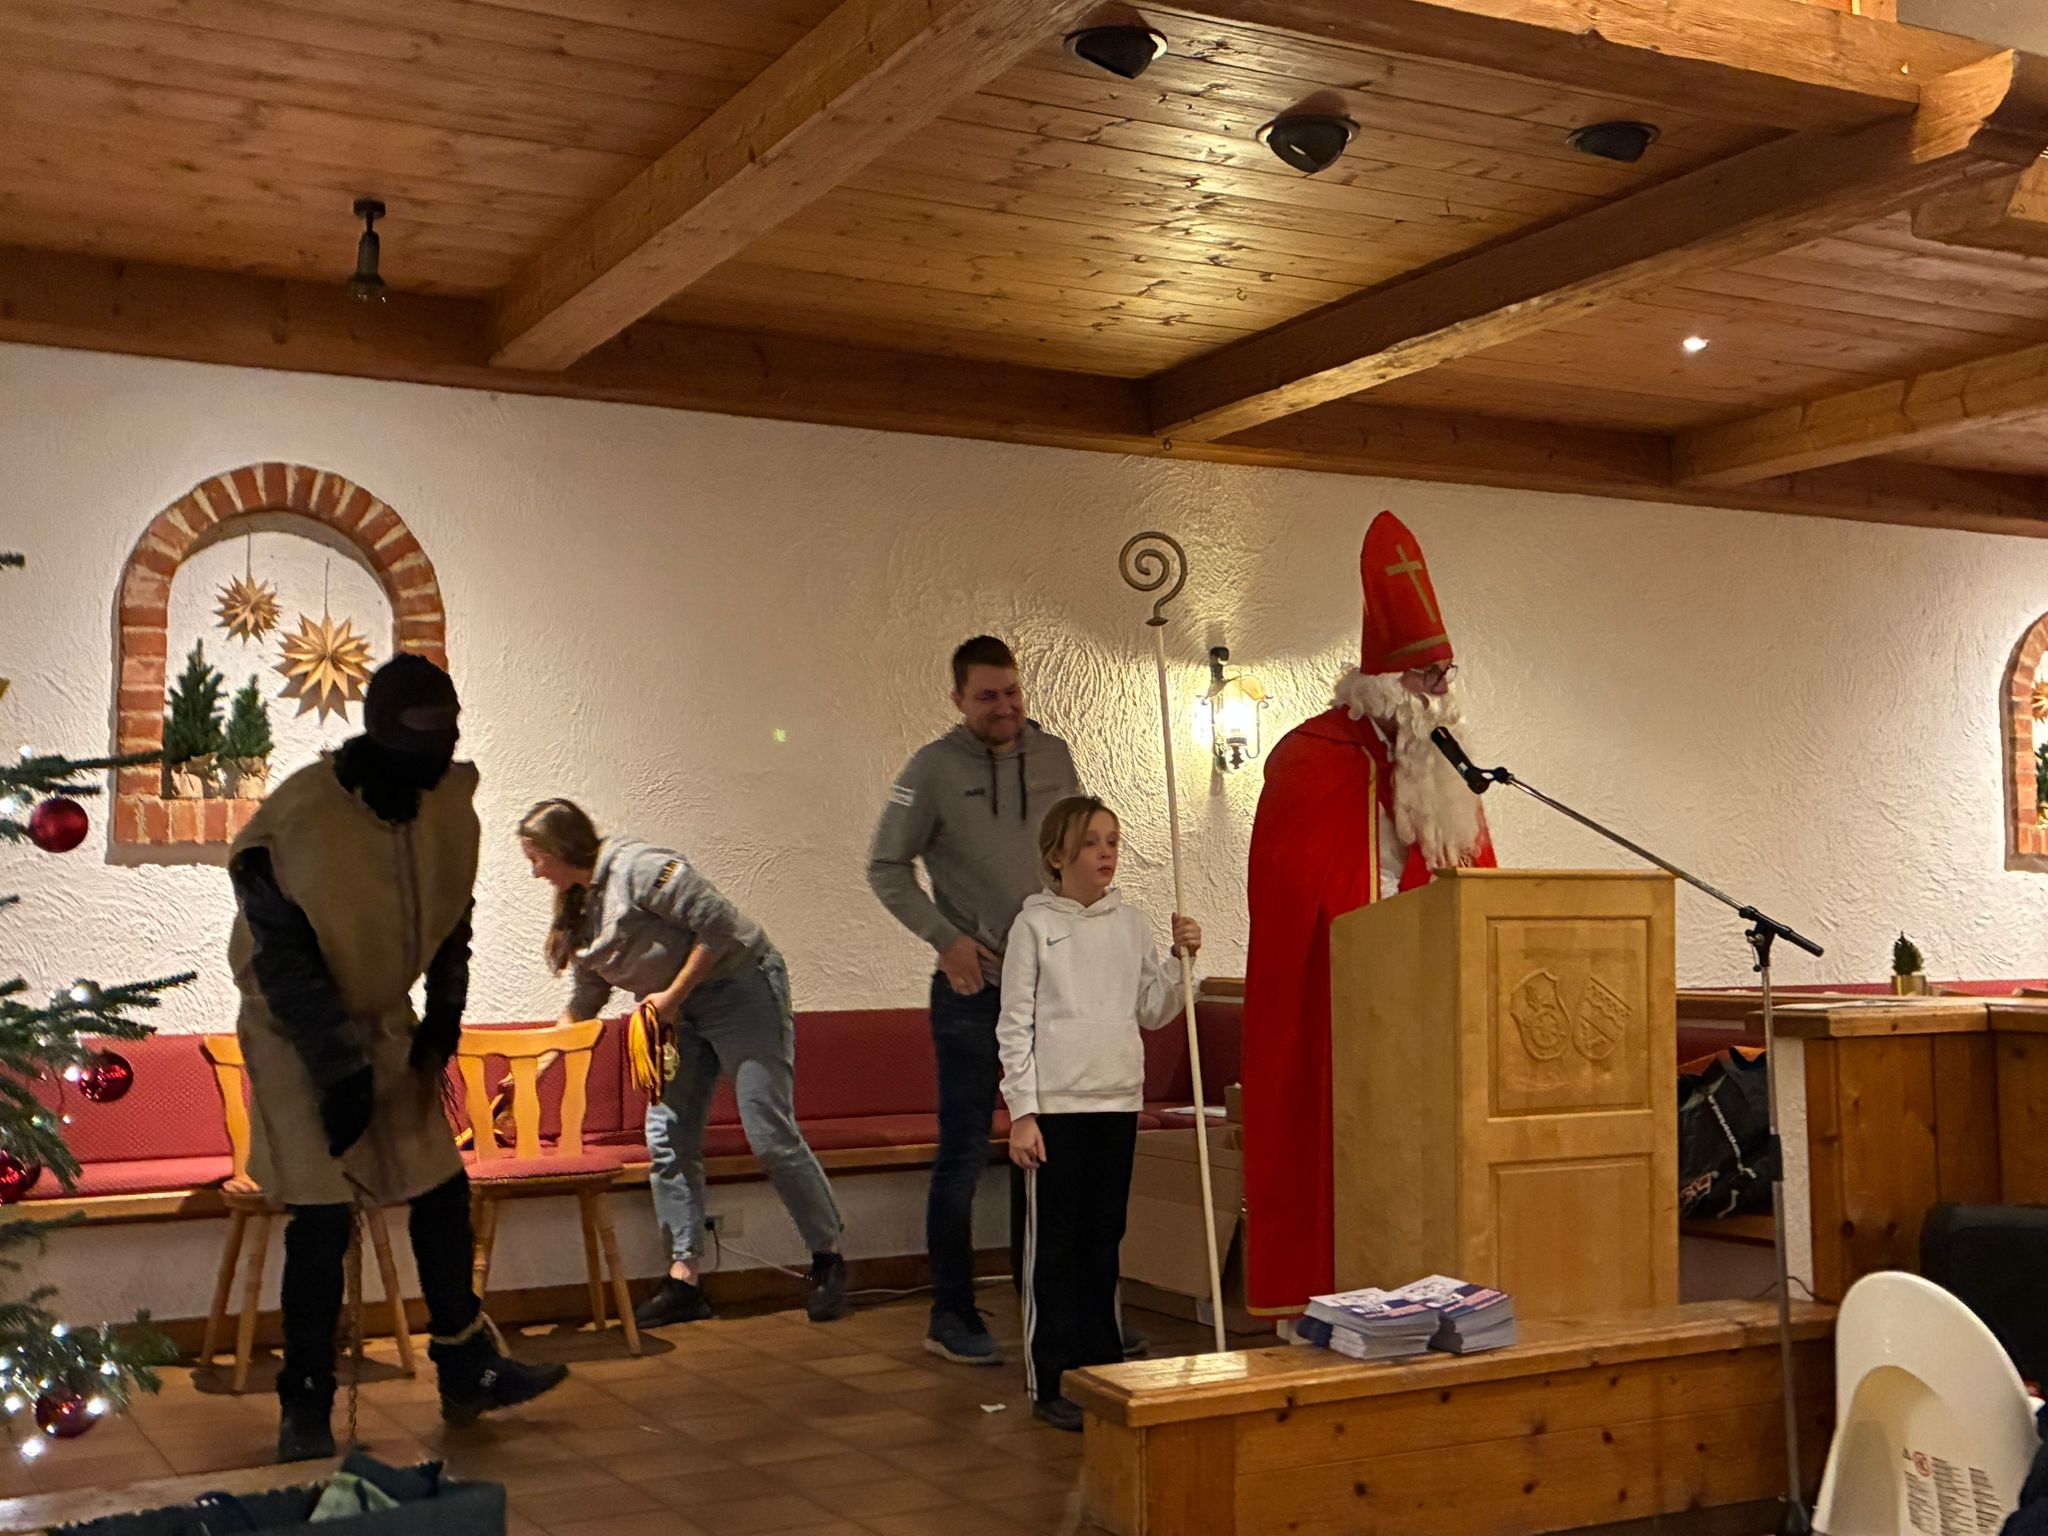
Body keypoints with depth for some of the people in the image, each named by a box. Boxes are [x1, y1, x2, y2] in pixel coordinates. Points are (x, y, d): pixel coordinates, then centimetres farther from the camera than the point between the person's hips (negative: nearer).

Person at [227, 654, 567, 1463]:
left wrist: (441, 1023, 2)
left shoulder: (448, 801, -7)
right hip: (300, 1037, -6)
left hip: (387, 1024, 6)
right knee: (322, 1222, -7)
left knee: (443, 1195, 9)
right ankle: (305, 1411, 8)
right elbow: (285, 966, -21)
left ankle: (468, 1372, 24)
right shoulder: (296, 824, -26)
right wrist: (341, 1071, -21)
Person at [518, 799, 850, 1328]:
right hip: (680, 1014, 9)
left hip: (741, 985, -9)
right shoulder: (581, 912, 12)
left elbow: (720, 925, -21)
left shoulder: (638, 868, -16)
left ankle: (829, 1264, 3)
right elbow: (582, 1004, 20)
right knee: (667, 1141, -1)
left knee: (771, 1135, -10)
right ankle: (683, 1281, 3)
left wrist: (673, 995, -16)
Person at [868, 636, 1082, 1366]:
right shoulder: (934, 769, -6)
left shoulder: (1053, 757, 6)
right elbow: (886, 867, -2)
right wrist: (945, 937, -10)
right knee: (965, 1151, -1)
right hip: (973, 985, -4)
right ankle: (952, 1317, 9)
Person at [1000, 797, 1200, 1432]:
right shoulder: (1035, 924, -3)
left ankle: (1102, 1369, 22)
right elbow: (1015, 1024, -5)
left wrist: (1179, 960, -4)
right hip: (1055, 1105, -4)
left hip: (1118, 1100, 4)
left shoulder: (1131, 923, 8)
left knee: (1104, 1239, 12)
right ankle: (1052, 1383, 9)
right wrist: (1022, 1112, -11)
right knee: (1054, 1242, 1)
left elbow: (1154, 1012, 12)